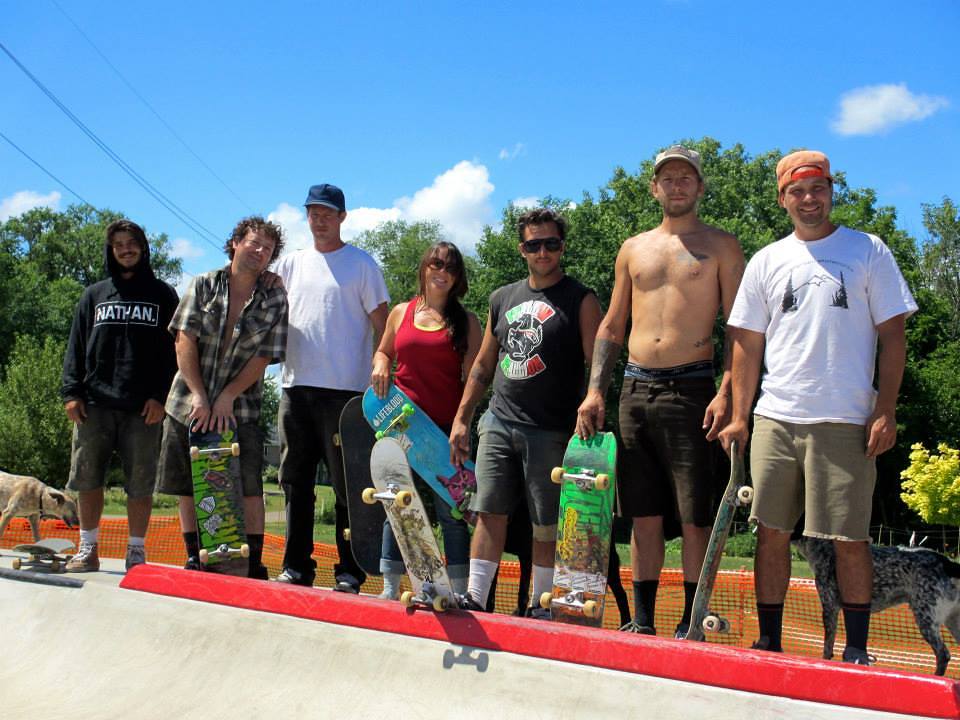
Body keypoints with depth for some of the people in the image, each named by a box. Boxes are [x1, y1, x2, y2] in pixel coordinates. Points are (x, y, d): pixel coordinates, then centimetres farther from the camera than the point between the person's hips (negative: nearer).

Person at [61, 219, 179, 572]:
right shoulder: (94, 295, 16)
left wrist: (161, 396, -7)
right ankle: (88, 549, 12)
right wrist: (71, 392, 1)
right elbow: (76, 348, 13)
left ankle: (136, 550, 9)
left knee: (140, 483, 0)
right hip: (95, 402, 2)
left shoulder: (162, 295, 10)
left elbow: (173, 348, 4)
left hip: (143, 407, -2)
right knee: (87, 478, 2)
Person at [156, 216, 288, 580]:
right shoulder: (204, 285, 3)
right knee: (186, 487, 6)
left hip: (240, 409, -2)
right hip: (188, 404, 2)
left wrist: (227, 397, -12)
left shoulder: (275, 299, 1)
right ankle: (194, 559, 18)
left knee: (249, 487, -6)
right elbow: (184, 341, -3)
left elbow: (264, 357, -4)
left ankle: (254, 563, 2)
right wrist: (198, 396, -12)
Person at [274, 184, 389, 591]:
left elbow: (381, 323, 0)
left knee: (348, 484, -2)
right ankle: (296, 566, 16)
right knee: (296, 482, 8)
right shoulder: (292, 264, 15)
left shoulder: (362, 264, 2)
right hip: (296, 386, 5)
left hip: (344, 389, -5)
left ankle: (350, 571, 3)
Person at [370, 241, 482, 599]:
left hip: (446, 426, -3)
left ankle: (460, 594, 3)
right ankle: (390, 590, 15)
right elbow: (383, 351, 25)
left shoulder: (466, 322, 4)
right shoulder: (401, 313, 12)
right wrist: (380, 366, 2)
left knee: (450, 509, -3)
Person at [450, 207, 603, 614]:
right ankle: (474, 599, 5)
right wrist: (461, 419, 14)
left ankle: (540, 608, 11)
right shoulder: (502, 299, 15)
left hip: (552, 431, -4)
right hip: (499, 423, 4)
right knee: (490, 514, 1)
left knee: (545, 525, 1)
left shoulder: (581, 301, 1)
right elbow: (483, 365, 19)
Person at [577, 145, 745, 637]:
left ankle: (691, 622, 5)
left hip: (690, 388, -4)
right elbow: (612, 326, 18)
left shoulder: (720, 246, 5)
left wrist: (725, 394, -14)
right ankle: (642, 622, 14)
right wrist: (595, 391, 7)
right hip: (635, 389, 4)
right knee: (644, 515, 7)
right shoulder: (633, 249, 17)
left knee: (694, 517, -4)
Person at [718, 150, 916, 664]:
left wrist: (886, 411, -7)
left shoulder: (868, 251, 5)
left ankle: (857, 650, 9)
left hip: (845, 421, -3)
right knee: (771, 532, 4)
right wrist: (739, 417, 5)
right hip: (775, 418, 3)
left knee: (849, 538, -1)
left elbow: (892, 336, 2)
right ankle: (769, 641, 14)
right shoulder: (766, 261, 12)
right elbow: (747, 345, 12)